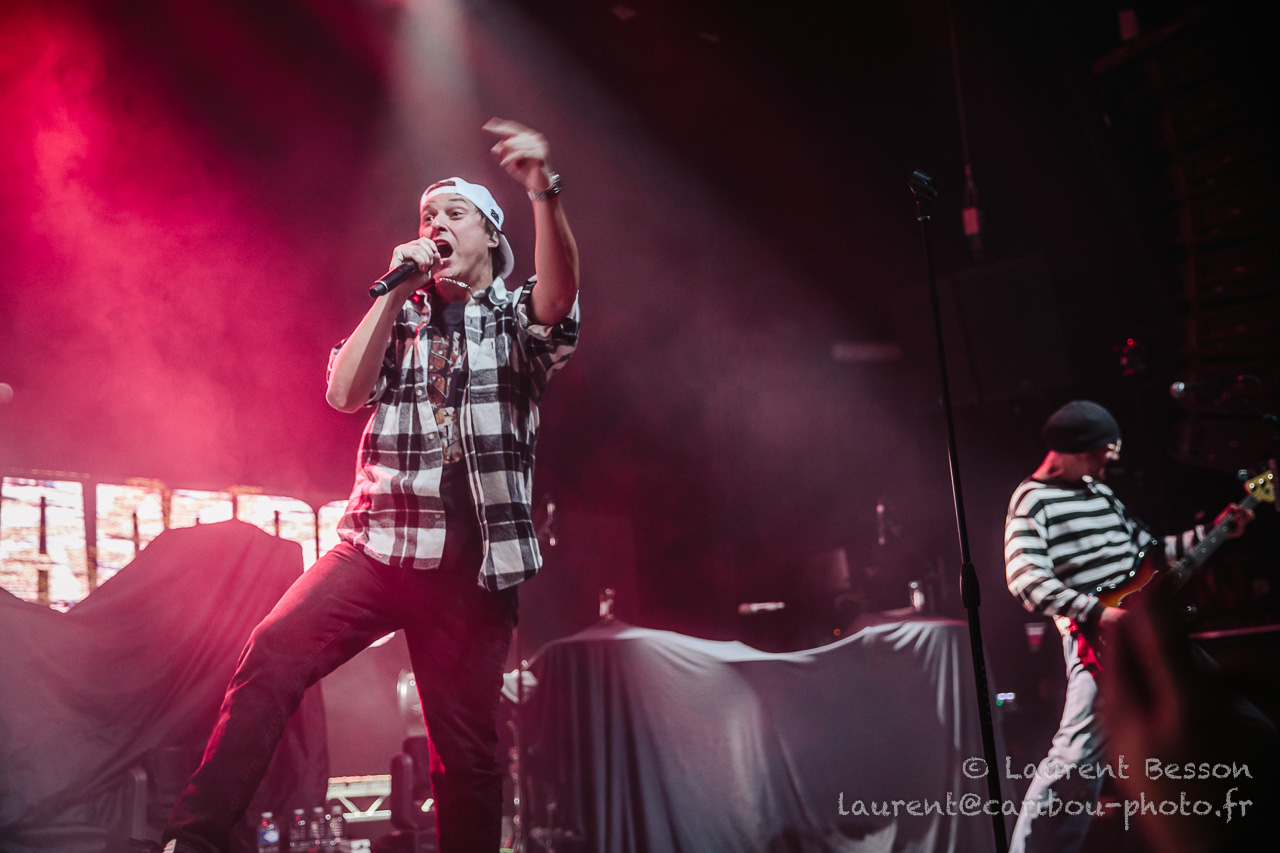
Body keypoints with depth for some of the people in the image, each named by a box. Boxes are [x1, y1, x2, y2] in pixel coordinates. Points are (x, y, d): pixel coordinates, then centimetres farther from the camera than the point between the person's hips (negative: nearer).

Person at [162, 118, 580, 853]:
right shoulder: (399, 317, 17)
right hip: (380, 545, 2)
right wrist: (396, 291, -3)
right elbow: (344, 393, 2)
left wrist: (544, 191, -33)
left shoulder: (519, 318, 7)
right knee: (275, 650, -20)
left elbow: (561, 294, -16)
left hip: (475, 564, -1)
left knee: (467, 750, 2)